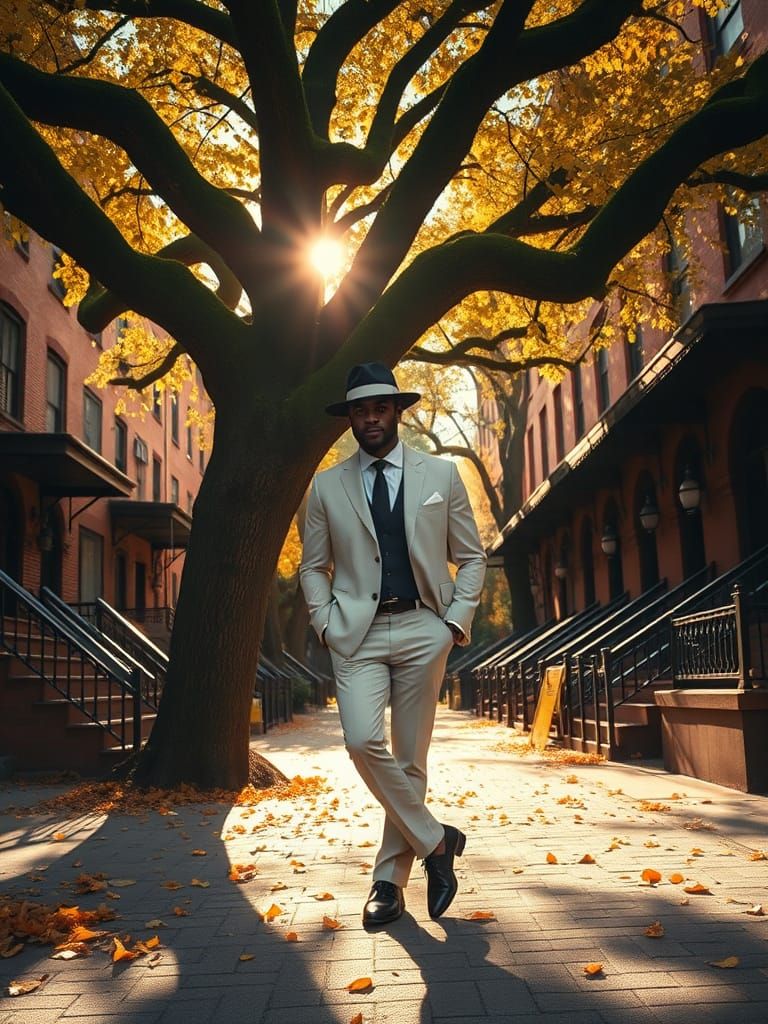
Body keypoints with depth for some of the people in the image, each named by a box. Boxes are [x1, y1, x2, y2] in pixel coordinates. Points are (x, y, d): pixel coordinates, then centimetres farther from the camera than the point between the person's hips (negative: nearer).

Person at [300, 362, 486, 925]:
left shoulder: (441, 475, 7)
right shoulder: (327, 487, 9)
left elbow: (471, 557, 11)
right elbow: (313, 566, 14)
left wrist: (456, 621, -1)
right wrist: (326, 623, 0)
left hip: (423, 630, 0)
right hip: (358, 632, 1)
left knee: (409, 756, 3)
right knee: (364, 741, -18)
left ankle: (390, 880, 19)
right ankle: (435, 840, 4)